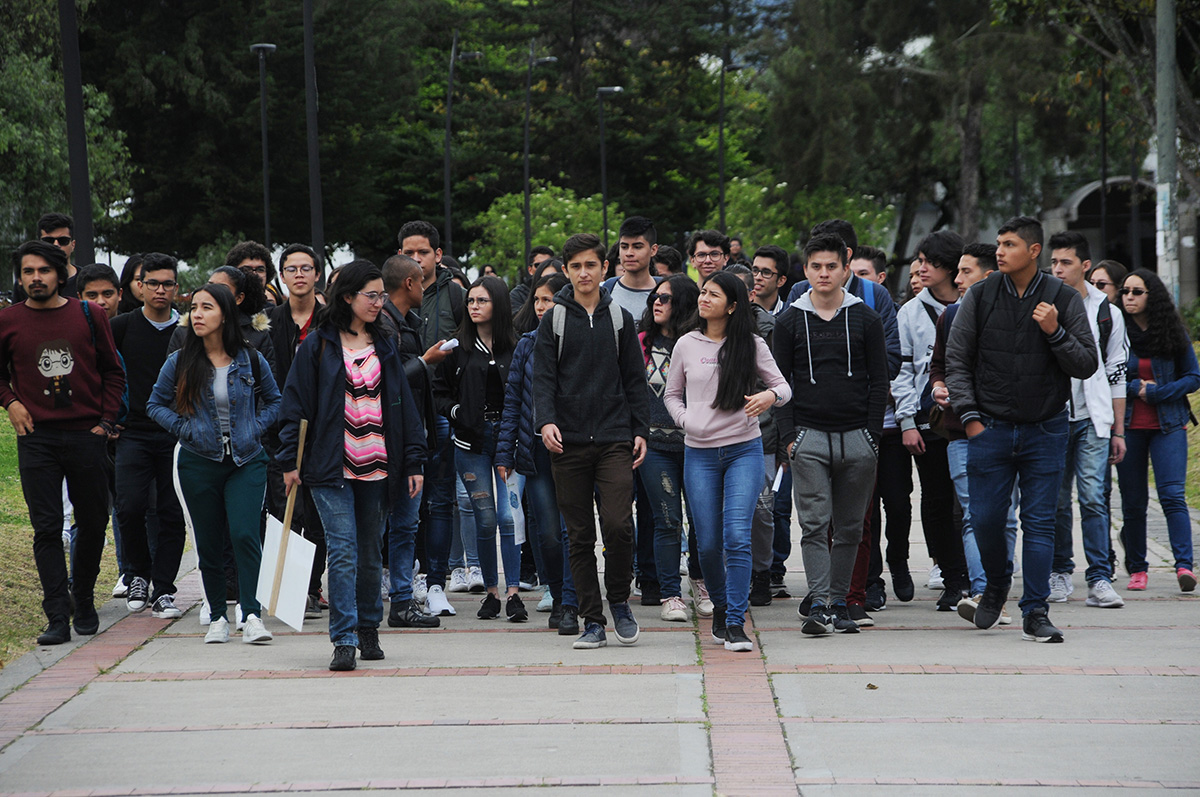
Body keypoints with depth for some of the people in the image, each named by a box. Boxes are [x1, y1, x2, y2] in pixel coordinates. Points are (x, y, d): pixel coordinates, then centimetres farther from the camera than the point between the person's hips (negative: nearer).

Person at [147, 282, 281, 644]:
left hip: (246, 461, -1)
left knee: (244, 533, -16)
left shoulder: (250, 360, -1)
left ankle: (252, 614, -12)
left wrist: (256, 429, -1)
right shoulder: (179, 363, -1)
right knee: (208, 542, 6)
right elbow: (155, 404, 9)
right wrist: (183, 429, -5)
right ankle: (217, 617, 19)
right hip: (199, 462, 1)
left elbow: (274, 400, 14)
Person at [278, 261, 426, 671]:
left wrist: (413, 460, 7)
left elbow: (404, 404, 12)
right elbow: (296, 404, 0)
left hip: (377, 467, 4)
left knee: (370, 552, 11)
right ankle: (344, 640, -12)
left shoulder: (385, 346, 12)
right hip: (331, 466, -4)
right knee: (343, 551, -12)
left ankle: (369, 629, 26)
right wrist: (290, 460, -5)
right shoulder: (318, 345, 0)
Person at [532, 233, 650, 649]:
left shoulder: (620, 319, 11)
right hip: (568, 442, 0)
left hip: (614, 440, 0)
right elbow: (543, 377, 1)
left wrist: (639, 431, 5)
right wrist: (546, 421, -15)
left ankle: (619, 600, 10)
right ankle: (592, 621, 8)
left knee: (618, 525, -13)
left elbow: (635, 380, 13)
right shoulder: (553, 320, 7)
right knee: (580, 536, 2)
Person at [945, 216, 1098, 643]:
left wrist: (1055, 333, -16)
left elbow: (1087, 365, 0)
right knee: (986, 519, 2)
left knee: (1040, 523, -2)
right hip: (990, 429, 1)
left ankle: (1036, 613, 3)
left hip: (1045, 431, -1)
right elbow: (956, 360, 5)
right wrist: (970, 416, -2)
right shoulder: (979, 296, 2)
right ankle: (996, 584, 30)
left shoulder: (1064, 300, -1)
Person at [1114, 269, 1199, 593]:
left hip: (1168, 425, -1)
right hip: (1128, 426, 1)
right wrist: (1135, 387, -10)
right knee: (1133, 501, 3)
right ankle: (1137, 569, 13)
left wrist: (1156, 393, -8)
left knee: (1172, 495, -14)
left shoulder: (1173, 333, 3)